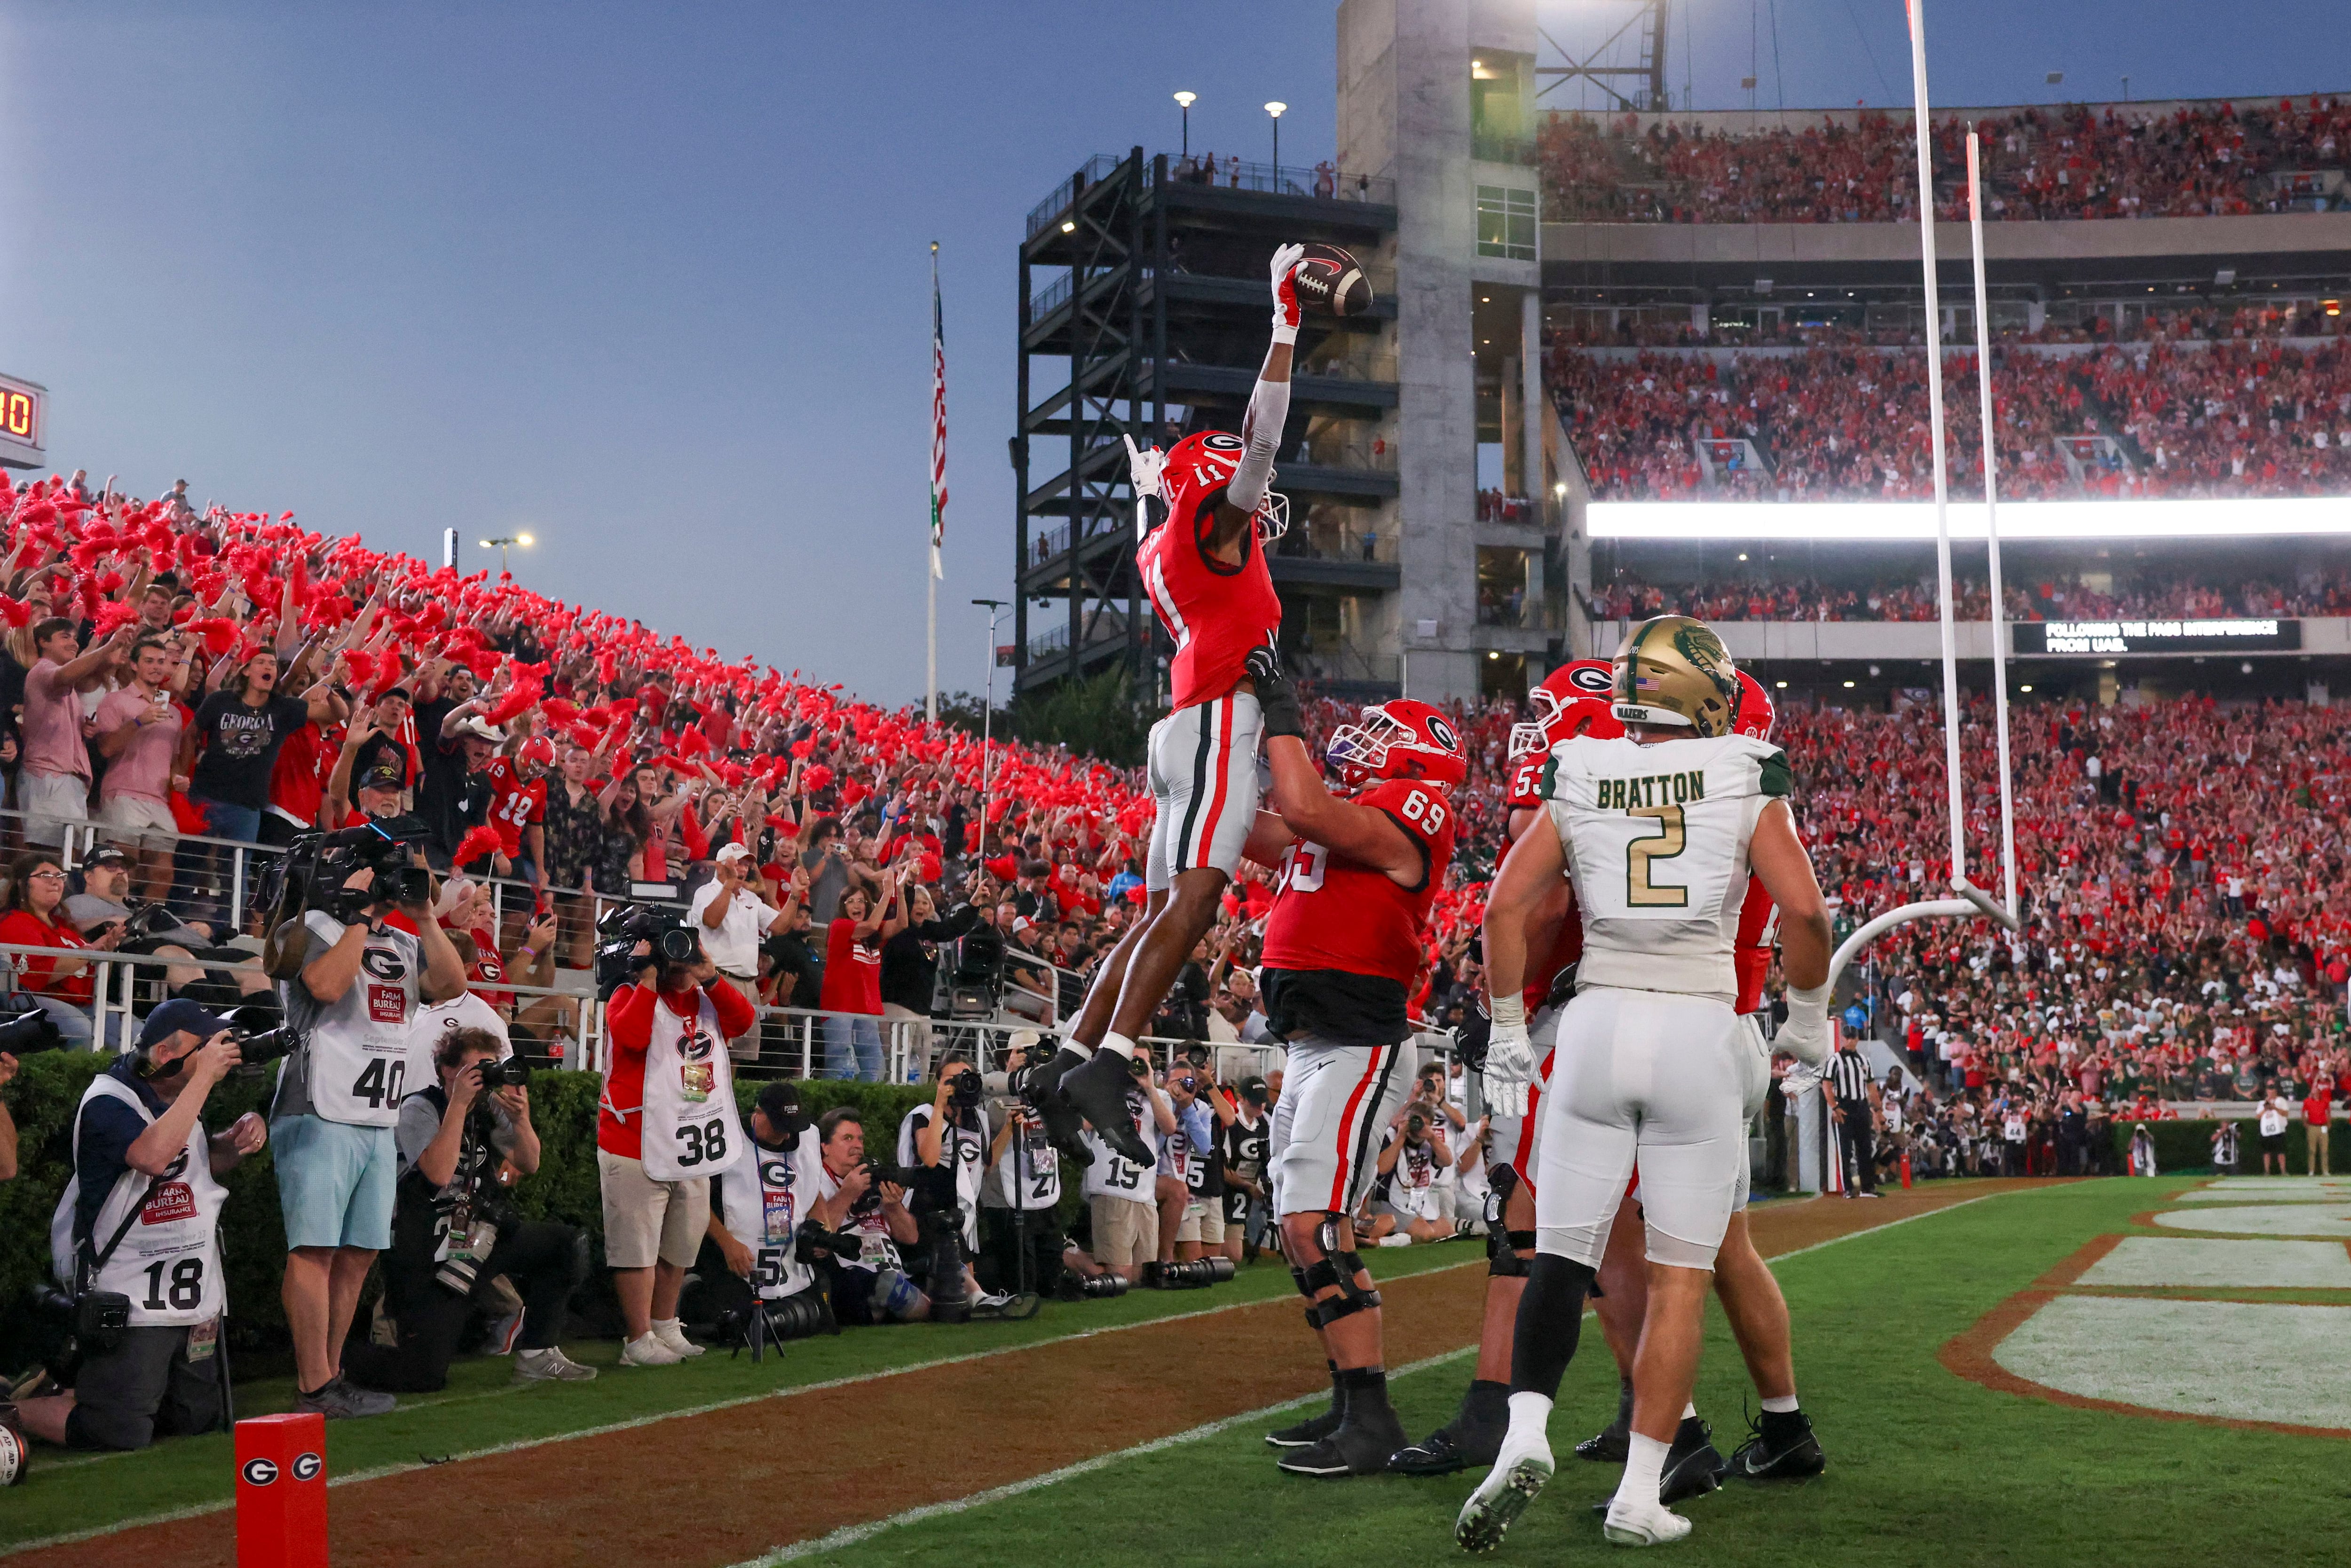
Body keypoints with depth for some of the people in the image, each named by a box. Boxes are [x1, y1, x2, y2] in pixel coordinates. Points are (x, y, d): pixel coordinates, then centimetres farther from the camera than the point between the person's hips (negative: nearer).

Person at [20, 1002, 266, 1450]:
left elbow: (208, 1163, 24)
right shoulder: (109, 1102, -16)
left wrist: (237, 1139, 1)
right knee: (120, 1435, -12)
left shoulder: (179, 1098, 10)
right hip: (131, 1306, -9)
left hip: (194, 1297, 9)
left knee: (197, 1421, 15)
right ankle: (11, 1408, 12)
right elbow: (153, 1156, -35)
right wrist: (204, 1075, -31)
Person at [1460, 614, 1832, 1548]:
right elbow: (1804, 911, -7)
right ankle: (1640, 1495, 6)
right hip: (1701, 1034, -1)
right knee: (1678, 1280, 7)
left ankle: (1525, 1435, -12)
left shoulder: (1577, 783, 7)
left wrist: (1507, 1032, 10)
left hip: (1596, 1023, 2)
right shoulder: (1747, 782, 2)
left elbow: (1507, 908, 0)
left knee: (1562, 1256, 9)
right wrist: (1808, 1019, 8)